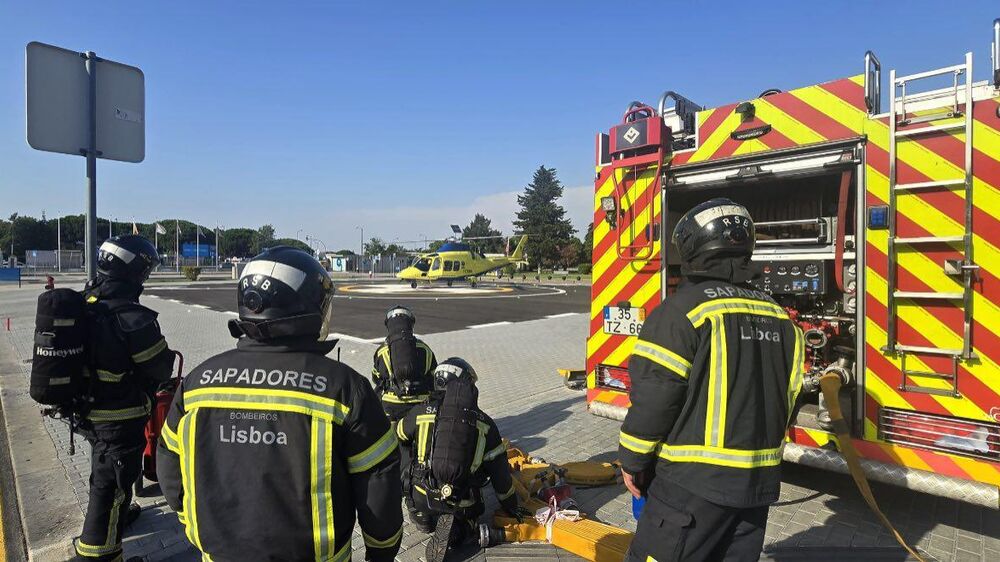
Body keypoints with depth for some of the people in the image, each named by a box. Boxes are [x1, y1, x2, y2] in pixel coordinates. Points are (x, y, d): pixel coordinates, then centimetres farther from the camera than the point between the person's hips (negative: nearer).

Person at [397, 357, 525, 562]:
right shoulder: (485, 424, -5)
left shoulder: (420, 414, -7)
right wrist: (511, 505, 17)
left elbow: (395, 437, 13)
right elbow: (500, 472, 1)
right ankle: (460, 529, -4)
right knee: (465, 518, 29)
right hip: (462, 505, -4)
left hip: (423, 498, 4)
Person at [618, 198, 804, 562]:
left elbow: (654, 395, -17)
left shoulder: (685, 308, -15)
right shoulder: (779, 317, 6)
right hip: (759, 481, 7)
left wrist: (632, 462, -4)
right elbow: (788, 398, 11)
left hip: (695, 481, -7)